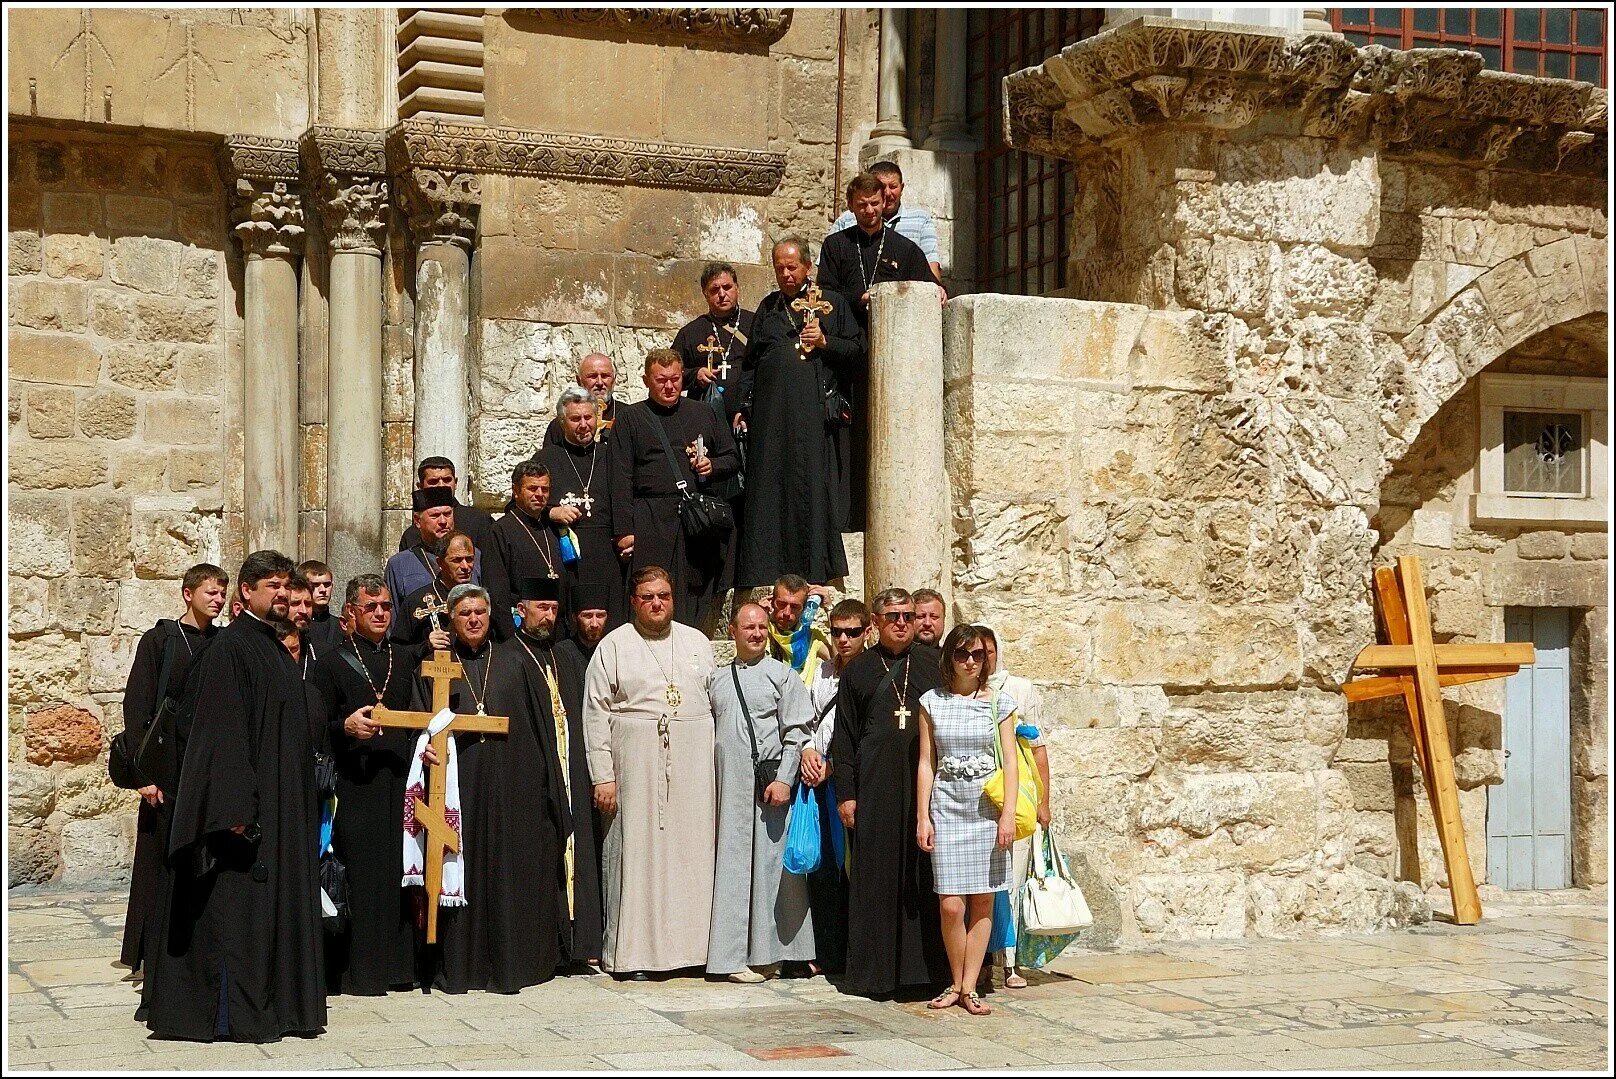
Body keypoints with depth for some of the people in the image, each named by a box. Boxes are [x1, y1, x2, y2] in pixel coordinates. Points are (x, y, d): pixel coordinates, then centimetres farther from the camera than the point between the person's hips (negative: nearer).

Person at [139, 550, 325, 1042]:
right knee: (237, 905, -6)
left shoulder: (278, 650, 16)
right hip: (251, 798, -9)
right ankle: (230, 1013, -2)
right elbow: (223, 730, -18)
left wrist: (300, 801, 18)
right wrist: (236, 807, -24)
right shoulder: (230, 647, -11)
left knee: (277, 902, 11)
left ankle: (276, 1002, 16)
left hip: (283, 803, 9)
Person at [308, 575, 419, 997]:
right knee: (358, 877, -7)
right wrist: (346, 726, -19)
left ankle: (397, 964, 9)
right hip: (354, 786, -4)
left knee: (398, 874, 2)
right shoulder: (331, 662, 4)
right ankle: (356, 970, -1)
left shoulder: (406, 659, 17)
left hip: (401, 782, 4)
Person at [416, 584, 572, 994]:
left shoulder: (514, 662, 9)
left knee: (512, 873, 1)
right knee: (462, 873, -1)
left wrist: (546, 785, 1)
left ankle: (512, 962, 9)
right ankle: (459, 964, 6)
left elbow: (541, 725, 7)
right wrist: (427, 748, -17)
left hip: (513, 788, 0)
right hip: (459, 786, 0)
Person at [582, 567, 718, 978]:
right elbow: (596, 714, -2)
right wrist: (603, 775, -9)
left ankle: (691, 945, 11)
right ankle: (633, 951, 4)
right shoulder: (614, 646, 2)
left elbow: (718, 703, 13)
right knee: (638, 850, -2)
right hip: (637, 766, -3)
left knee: (692, 850, 4)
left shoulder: (698, 643, 13)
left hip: (693, 767, 3)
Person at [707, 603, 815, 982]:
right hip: (727, 787, 4)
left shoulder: (783, 675, 3)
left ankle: (766, 953, 3)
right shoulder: (716, 678, 14)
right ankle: (735, 953, 8)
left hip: (768, 787, -4)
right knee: (732, 867, 4)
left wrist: (784, 779, -12)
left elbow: (797, 733, -3)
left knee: (768, 864, -3)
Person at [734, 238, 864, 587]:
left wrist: (825, 341, -9)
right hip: (771, 412, 3)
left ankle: (813, 571, -5)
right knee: (769, 491, -1)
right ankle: (767, 569, 1)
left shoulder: (833, 304, 11)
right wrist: (744, 408, 9)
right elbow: (750, 362, 19)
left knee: (812, 489, -8)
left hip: (814, 414, -3)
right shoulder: (768, 307, 19)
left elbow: (859, 349, 7)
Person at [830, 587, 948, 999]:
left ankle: (928, 965, 5)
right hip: (875, 785, 0)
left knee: (926, 875, -1)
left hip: (928, 781, 0)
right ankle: (874, 969, 6)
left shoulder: (933, 664, 10)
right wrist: (846, 793, 0)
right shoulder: (858, 671, 10)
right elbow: (844, 736, 8)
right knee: (876, 876, 1)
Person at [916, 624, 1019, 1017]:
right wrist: (922, 817, 1)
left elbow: (1009, 761, 2)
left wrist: (1008, 815, -8)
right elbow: (926, 762, 6)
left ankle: (968, 987, 7)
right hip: (947, 807, 0)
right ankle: (956, 982, 11)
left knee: (982, 901, 0)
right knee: (951, 904, -6)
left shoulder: (999, 702, 4)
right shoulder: (932, 701, 6)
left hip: (988, 809, 0)